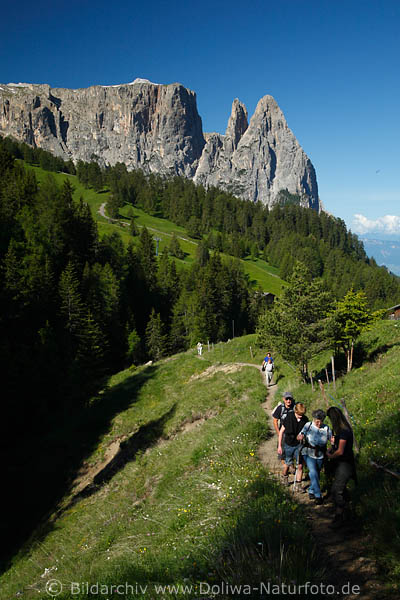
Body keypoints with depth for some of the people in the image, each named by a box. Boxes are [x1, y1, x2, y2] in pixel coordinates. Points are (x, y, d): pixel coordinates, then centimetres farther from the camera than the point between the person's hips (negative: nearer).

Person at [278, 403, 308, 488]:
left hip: (299, 445, 1)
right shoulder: (289, 417, -19)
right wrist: (279, 446, -8)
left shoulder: (305, 420, -13)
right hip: (289, 445, -1)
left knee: (300, 465, -1)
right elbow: (281, 431, -10)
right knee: (288, 464, 15)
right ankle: (285, 477, 44)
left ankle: (298, 484, 15)